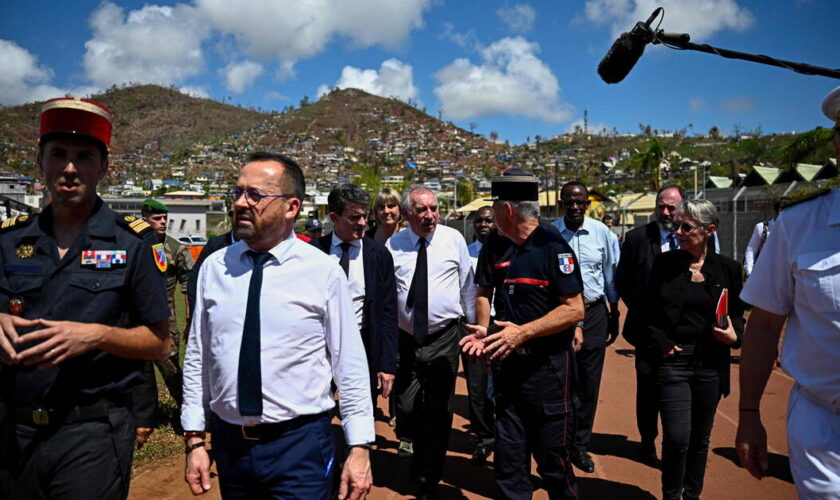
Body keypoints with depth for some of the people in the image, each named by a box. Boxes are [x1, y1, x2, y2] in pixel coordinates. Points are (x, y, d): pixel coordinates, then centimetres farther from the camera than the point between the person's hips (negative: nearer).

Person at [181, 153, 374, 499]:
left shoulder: (324, 272, -11)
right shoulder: (214, 268, -1)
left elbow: (350, 366, -8)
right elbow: (197, 357, 4)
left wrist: (359, 447, -7)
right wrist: (194, 440, 5)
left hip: (300, 444, -3)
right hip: (229, 443, 4)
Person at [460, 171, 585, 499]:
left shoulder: (552, 247, -12)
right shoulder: (493, 249, 6)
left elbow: (575, 310, -15)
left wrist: (523, 332, -21)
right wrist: (484, 329, 1)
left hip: (548, 366, -5)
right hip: (506, 364, 6)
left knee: (553, 459, 8)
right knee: (508, 459, 14)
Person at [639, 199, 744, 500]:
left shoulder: (727, 268, 2)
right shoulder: (664, 264, -1)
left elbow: (737, 314, 10)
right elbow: (649, 313, 1)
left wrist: (735, 336, -9)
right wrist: (661, 346, -9)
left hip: (710, 364, 2)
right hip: (672, 360, -2)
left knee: (700, 438, 14)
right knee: (677, 438, -6)